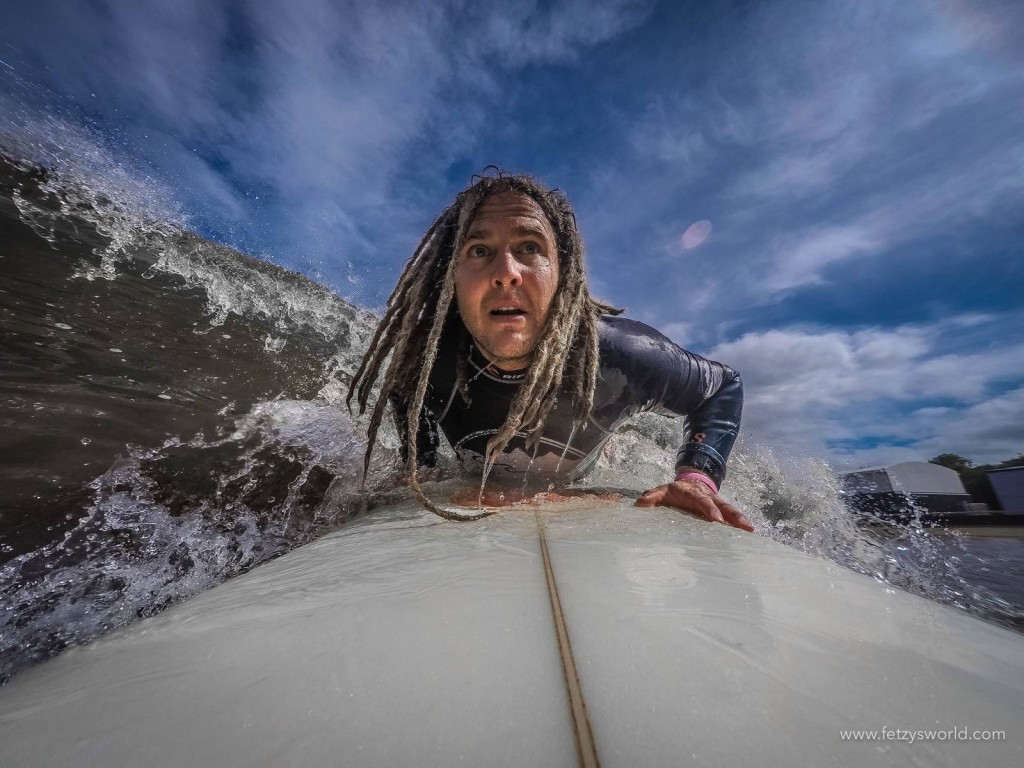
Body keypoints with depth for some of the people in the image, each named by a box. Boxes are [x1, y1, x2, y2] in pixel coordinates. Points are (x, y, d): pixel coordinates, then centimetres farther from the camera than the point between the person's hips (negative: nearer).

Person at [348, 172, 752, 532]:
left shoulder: (617, 356, -37)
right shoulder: (422, 355, -33)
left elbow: (724, 387, -17)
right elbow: (406, 395, -5)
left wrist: (696, 475, -32)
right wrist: (417, 476, -12)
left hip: (577, 499, 0)